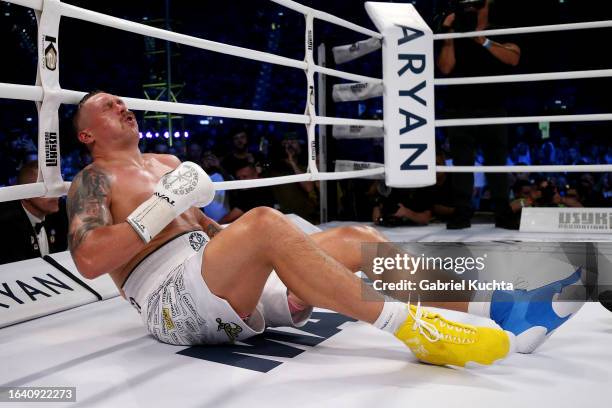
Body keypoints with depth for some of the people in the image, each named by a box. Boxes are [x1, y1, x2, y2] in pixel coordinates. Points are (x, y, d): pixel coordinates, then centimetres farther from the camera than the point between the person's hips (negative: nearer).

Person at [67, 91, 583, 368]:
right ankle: (415, 328, -36)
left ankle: (494, 307, -12)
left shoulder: (165, 162, 27)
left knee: (354, 239, -6)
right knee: (265, 221, -36)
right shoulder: (95, 180, 4)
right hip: (172, 300, -8)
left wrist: (244, 245, 11)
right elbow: (89, 260, -13)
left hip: (223, 279, 8)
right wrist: (164, 204, -16)